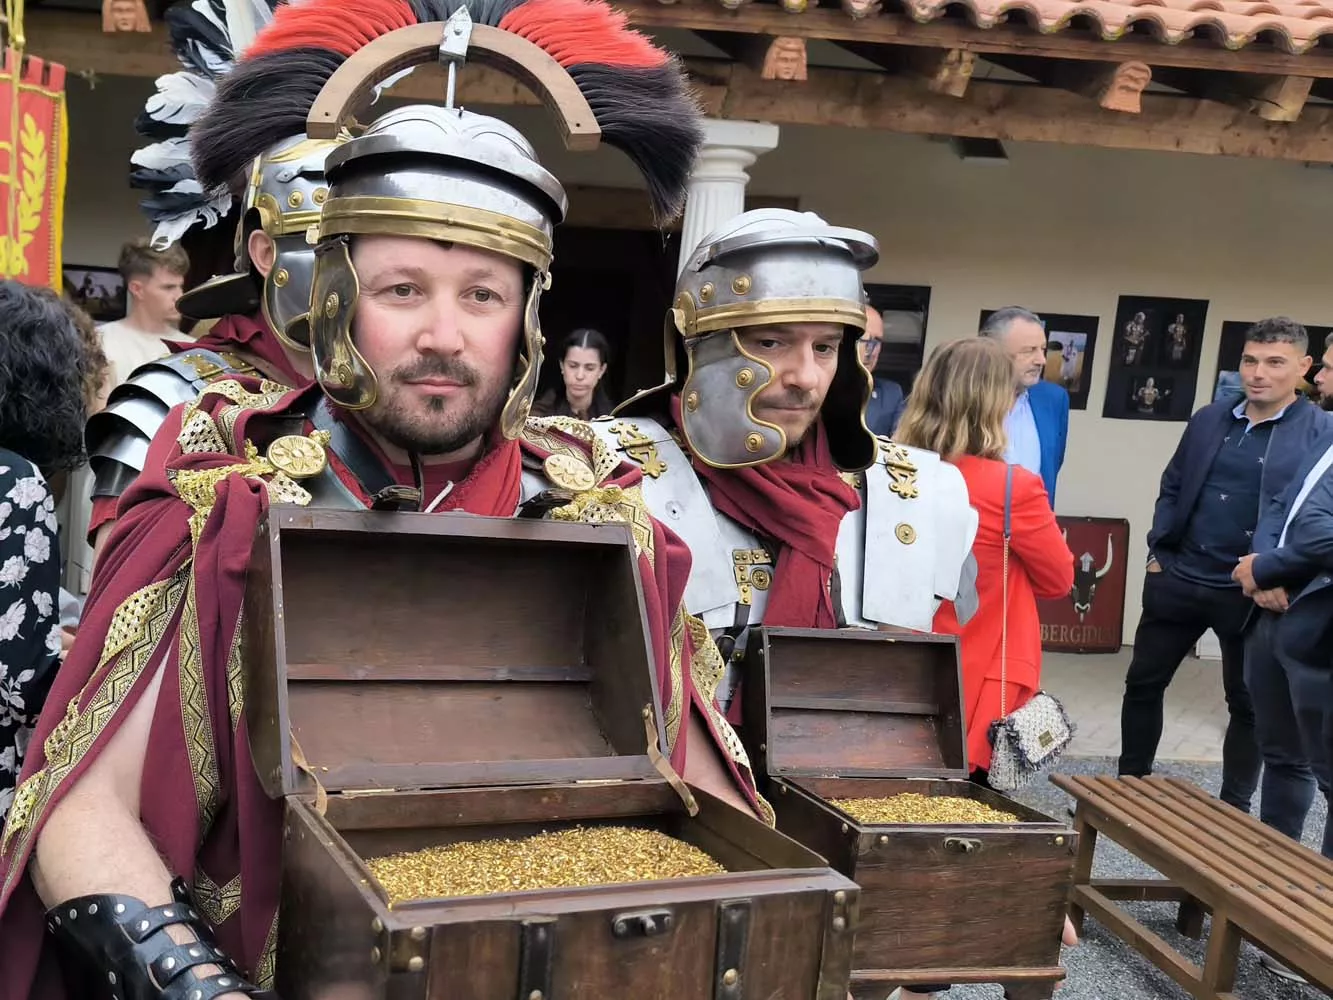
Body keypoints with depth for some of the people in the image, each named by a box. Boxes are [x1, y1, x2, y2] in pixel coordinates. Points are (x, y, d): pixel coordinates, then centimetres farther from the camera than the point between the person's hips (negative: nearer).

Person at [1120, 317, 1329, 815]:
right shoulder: (1209, 418, 7)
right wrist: (1158, 550, 5)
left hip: (1250, 592, -4)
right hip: (1178, 579, 4)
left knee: (1246, 704, 10)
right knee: (1143, 683, 11)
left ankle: (1234, 808, 26)